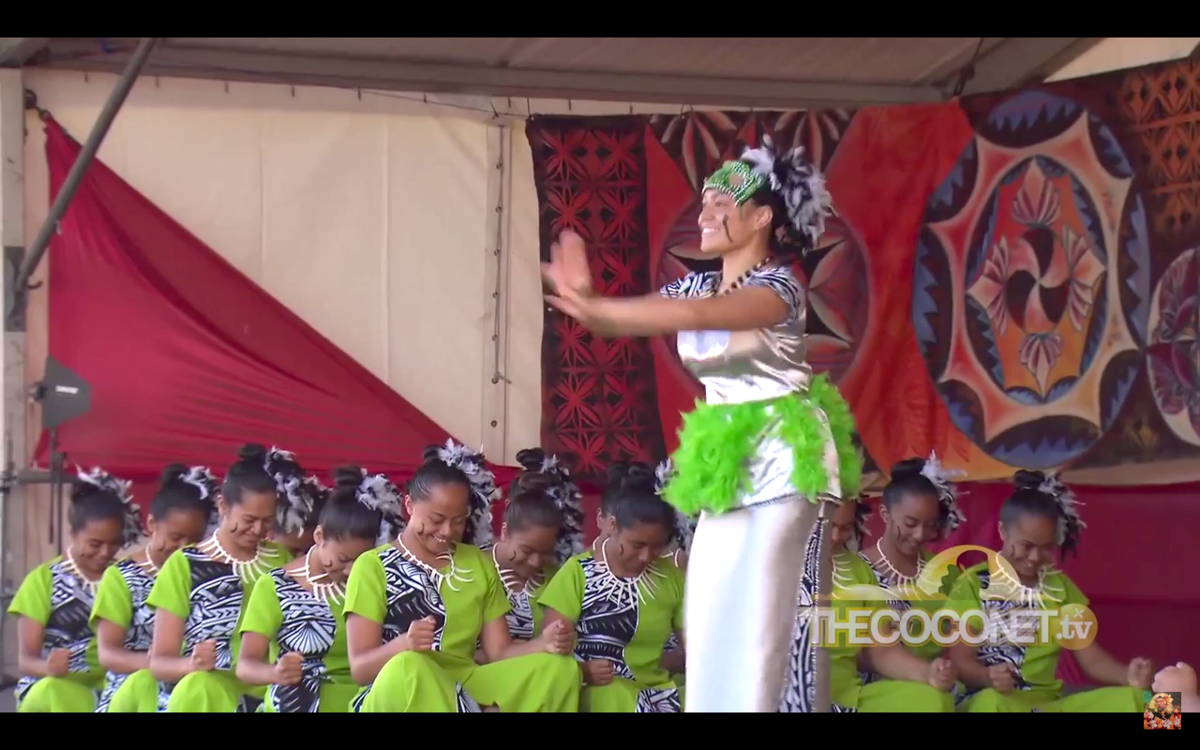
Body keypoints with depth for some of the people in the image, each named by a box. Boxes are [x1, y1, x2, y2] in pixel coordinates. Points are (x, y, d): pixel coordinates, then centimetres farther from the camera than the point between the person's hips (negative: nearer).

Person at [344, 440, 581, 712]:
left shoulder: (479, 564, 18)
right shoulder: (373, 567, 2)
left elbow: (499, 651, 12)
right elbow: (360, 668, -5)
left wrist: (544, 643, -10)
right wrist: (404, 644, -27)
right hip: (392, 695, -5)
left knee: (561, 669, -17)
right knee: (407, 669, -40)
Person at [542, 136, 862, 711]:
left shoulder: (778, 286, -14)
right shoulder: (696, 284, 10)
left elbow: (698, 315, -31)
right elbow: (621, 319, 2)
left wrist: (592, 308, -34)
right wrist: (585, 302, -22)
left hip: (778, 454, -8)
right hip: (726, 461, 8)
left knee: (753, 613, -10)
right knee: (710, 616, 4)